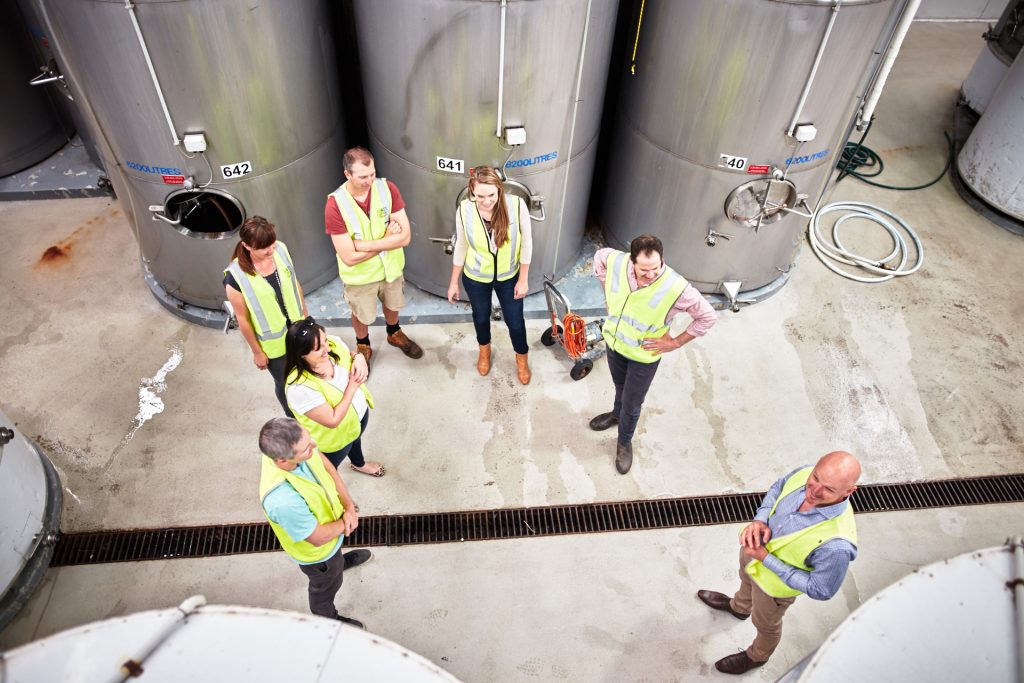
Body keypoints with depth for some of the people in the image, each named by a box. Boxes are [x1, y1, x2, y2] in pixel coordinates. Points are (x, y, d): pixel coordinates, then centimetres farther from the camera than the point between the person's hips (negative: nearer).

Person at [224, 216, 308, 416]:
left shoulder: (280, 249, -18)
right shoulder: (236, 278, -31)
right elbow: (243, 319, -18)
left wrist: (306, 315, 10)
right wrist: (257, 352, -7)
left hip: (298, 328, 4)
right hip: (273, 344, -4)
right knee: (284, 382, 22)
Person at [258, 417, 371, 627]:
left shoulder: (296, 442, -31)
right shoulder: (282, 501, -48)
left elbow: (327, 466, -12)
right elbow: (320, 537, -31)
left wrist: (349, 507, -20)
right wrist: (346, 522, -14)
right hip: (316, 551, -5)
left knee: (337, 554, 39)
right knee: (327, 586, 27)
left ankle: (341, 561, 72)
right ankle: (326, 618, 59)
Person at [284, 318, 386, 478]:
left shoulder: (333, 343, -26)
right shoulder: (300, 387, -43)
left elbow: (350, 357, -3)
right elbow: (333, 421, -35)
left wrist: (359, 358, -26)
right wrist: (352, 386, -35)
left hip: (359, 411, 7)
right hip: (334, 437, -7)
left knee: (355, 438, 38)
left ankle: (359, 464, 72)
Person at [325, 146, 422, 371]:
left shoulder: (388, 189, -22)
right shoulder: (335, 205, -29)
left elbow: (405, 236, -23)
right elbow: (349, 257, -28)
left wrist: (366, 244, -28)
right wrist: (387, 238, -24)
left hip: (391, 266, 3)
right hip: (360, 275, -3)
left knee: (392, 304, 29)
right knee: (362, 315, 23)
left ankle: (394, 334, 60)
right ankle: (363, 346, 53)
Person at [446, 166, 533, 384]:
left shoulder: (516, 205, -27)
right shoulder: (464, 210, -22)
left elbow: (526, 244, -12)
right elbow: (461, 246, -7)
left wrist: (523, 279, -7)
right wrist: (454, 282, 1)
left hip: (508, 277, -1)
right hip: (475, 278, 1)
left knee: (515, 321, 15)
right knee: (481, 317, 25)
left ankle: (522, 358, 46)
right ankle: (484, 349, 57)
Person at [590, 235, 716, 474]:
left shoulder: (676, 288, -35)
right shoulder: (617, 261, -25)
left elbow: (708, 317, -21)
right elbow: (600, 256, 1)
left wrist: (675, 342, -15)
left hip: (644, 356, -3)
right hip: (614, 342, 3)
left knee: (632, 403, 16)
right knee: (620, 386, 31)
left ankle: (625, 441, 46)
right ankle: (617, 413, 64)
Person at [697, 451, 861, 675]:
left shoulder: (837, 545, -45)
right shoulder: (804, 475, -30)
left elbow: (821, 590, -28)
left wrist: (767, 560, -31)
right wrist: (759, 520, -23)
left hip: (776, 583, -5)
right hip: (754, 547, 5)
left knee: (766, 624, 28)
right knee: (745, 577, 38)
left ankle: (757, 656, 63)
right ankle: (739, 607, 74)